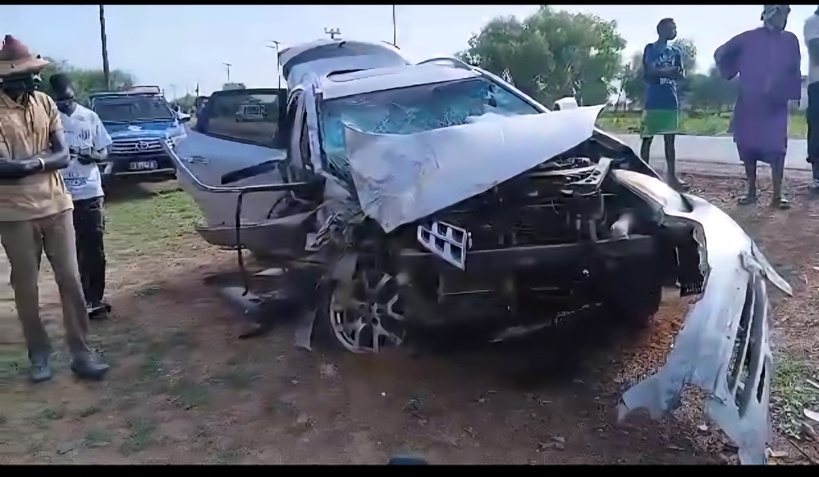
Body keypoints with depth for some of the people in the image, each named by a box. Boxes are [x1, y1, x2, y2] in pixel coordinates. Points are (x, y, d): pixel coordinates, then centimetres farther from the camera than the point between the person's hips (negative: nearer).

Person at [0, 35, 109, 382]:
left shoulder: (44, 103, 4)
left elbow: (63, 156, -2)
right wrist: (42, 159, -15)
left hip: (56, 205, 3)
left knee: (70, 280, 3)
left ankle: (81, 352, 11)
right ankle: (39, 353, 21)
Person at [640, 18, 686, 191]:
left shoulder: (676, 51, 17)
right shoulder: (650, 48, 2)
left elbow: (681, 74, 13)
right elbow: (647, 74, -7)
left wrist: (677, 73, -10)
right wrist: (665, 71, -16)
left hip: (671, 101, 5)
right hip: (653, 102, -5)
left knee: (670, 139, 5)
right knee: (647, 139, -3)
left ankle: (671, 176, 7)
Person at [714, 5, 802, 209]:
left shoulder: (790, 40, 7)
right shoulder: (749, 38, 1)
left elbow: (794, 71, 13)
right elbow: (720, 54, 10)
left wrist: (789, 92, 5)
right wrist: (731, 73, 1)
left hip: (776, 104, 0)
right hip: (749, 103, 0)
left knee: (776, 148, -8)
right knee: (748, 146, 2)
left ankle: (778, 194, -5)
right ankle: (751, 190, 13)